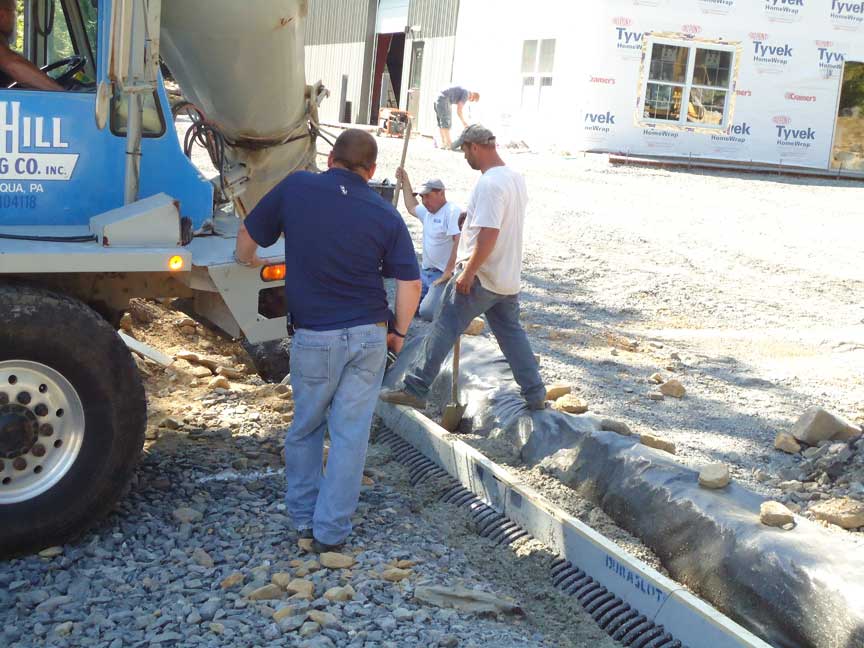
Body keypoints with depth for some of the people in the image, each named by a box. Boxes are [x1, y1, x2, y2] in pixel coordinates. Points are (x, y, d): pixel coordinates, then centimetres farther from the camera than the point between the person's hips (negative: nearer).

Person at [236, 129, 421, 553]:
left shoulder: (295, 188, -5)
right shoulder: (386, 215, -3)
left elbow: (248, 238, 4)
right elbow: (410, 284, -5)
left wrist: (246, 261, 26)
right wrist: (399, 332, 9)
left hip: (314, 337, 0)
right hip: (369, 336, 1)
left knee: (306, 428, 18)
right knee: (350, 433, 7)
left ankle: (303, 517, 28)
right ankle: (330, 531, 13)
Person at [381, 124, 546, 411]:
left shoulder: (489, 184, -20)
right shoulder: (516, 178, 9)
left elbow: (488, 235, -27)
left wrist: (467, 273, -22)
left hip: (481, 277, -9)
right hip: (508, 278, 9)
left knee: (444, 329, -2)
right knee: (512, 333, 16)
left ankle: (415, 389, 1)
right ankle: (535, 394, 20)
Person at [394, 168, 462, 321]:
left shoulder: (452, 211, -17)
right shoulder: (428, 211, 13)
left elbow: (460, 242, -26)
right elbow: (411, 207, 36)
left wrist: (447, 274, -28)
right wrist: (405, 180, 30)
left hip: (443, 275, -10)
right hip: (425, 272, 10)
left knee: (427, 312, -23)